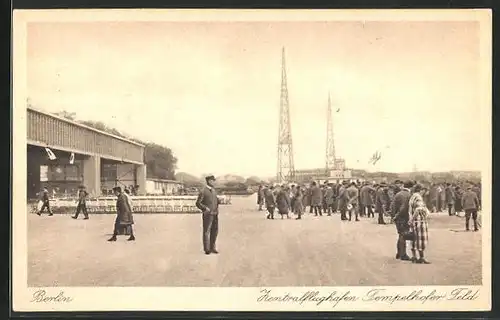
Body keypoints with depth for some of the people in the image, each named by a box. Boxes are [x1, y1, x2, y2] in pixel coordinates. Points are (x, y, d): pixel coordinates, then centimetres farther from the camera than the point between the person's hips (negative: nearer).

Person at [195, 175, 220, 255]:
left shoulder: (214, 190, 14)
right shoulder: (203, 191, -9)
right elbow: (198, 203, -9)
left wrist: (217, 208, 11)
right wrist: (205, 208, -19)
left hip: (215, 214, 7)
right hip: (207, 215, -7)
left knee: (215, 231, 10)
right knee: (206, 232, 1)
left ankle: (212, 247, 21)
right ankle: (207, 249, 9)